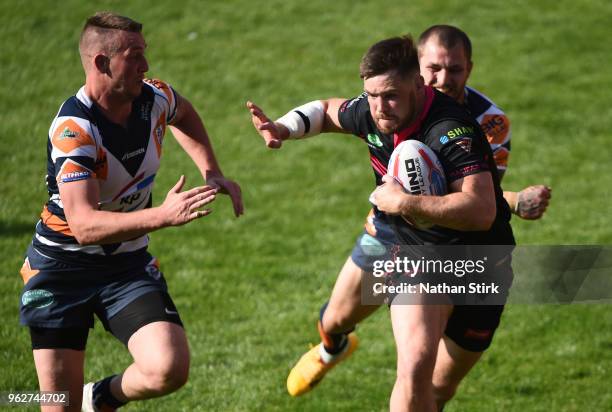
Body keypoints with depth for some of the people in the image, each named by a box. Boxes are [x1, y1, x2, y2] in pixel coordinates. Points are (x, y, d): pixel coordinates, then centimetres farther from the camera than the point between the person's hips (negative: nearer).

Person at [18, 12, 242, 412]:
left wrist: (213, 173, 10)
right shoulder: (73, 130, -26)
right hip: (62, 268, -4)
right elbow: (84, 225, -36)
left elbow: (184, 113, 22)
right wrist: (163, 216, -45)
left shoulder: (154, 98, -7)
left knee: (170, 369, -18)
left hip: (129, 265, 4)